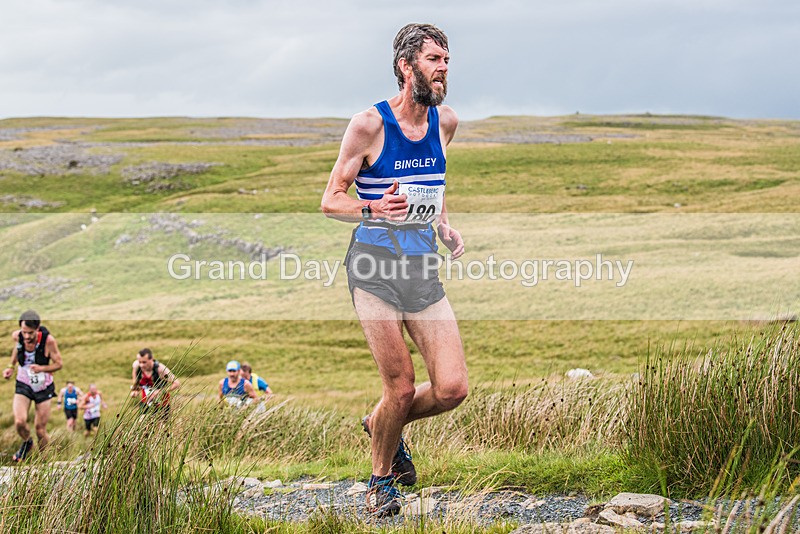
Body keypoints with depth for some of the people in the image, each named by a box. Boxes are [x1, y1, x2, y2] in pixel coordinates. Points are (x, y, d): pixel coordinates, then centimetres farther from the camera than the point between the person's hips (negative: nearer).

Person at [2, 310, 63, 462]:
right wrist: (11, 367, 0)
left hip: (44, 388, -2)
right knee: (19, 422, -19)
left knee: (40, 430, 1)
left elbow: (58, 364, -12)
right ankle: (27, 443, 16)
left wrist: (41, 368, -31)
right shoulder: (17, 336, -16)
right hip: (23, 385, 2)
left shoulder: (48, 341, -25)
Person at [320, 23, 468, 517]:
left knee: (452, 389, -4)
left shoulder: (446, 122, 8)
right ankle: (382, 480, 21)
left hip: (424, 270, 5)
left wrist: (445, 226, 9)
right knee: (402, 389, -6)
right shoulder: (369, 125, -8)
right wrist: (375, 208, -24)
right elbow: (331, 200, -4)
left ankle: (382, 425, 27)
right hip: (375, 270, -5)